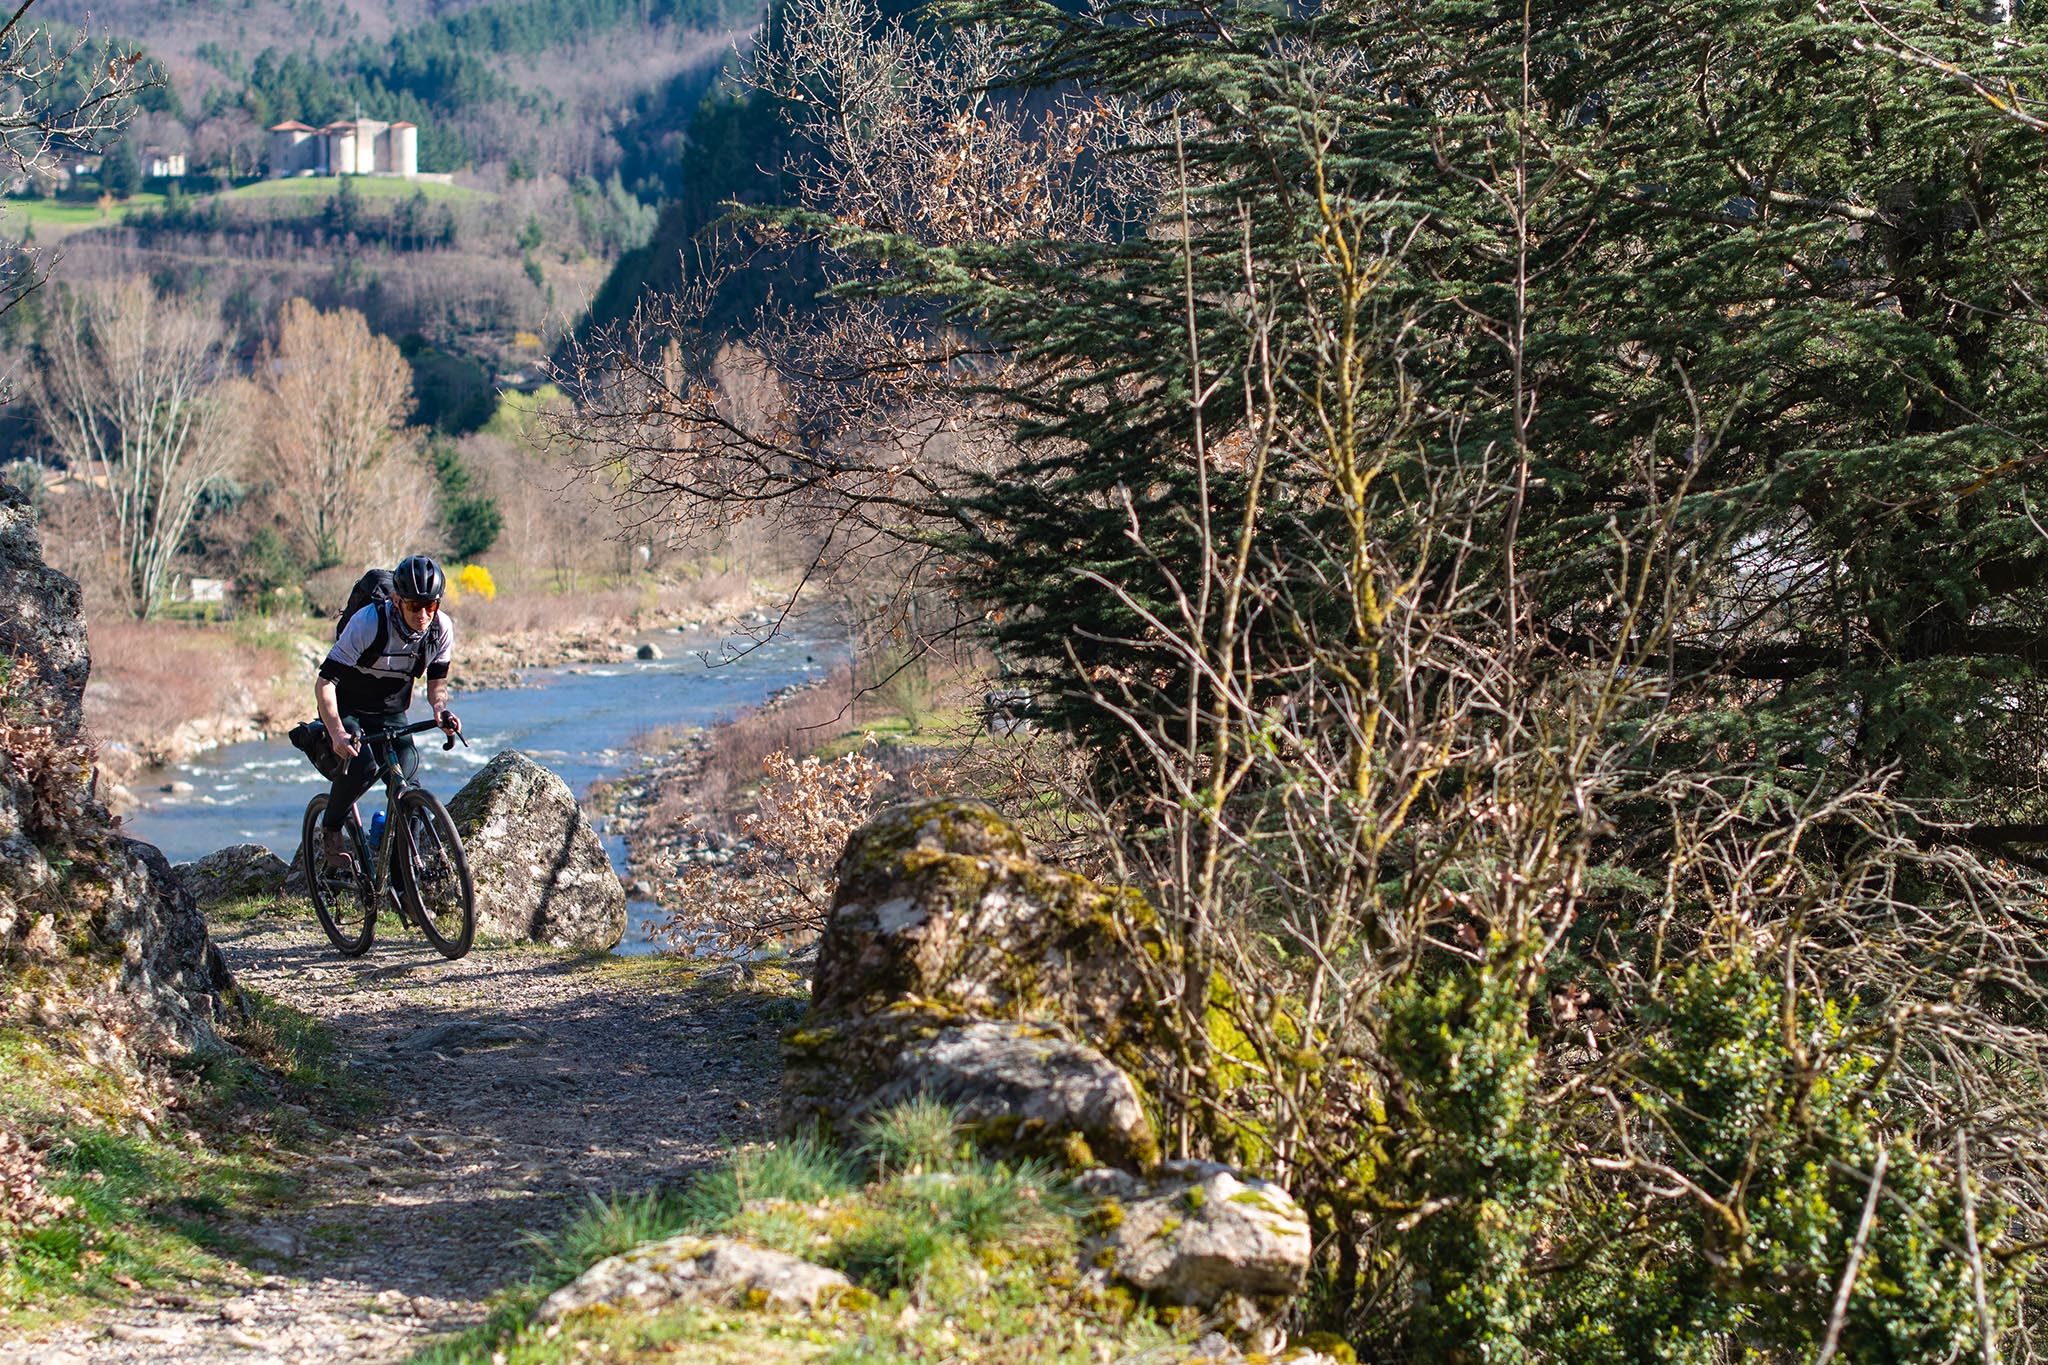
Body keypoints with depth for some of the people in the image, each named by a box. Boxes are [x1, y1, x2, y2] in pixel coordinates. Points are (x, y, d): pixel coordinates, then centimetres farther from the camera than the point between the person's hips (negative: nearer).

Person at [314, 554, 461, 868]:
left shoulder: (442, 629, -16)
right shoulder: (369, 623, -31)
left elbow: (436, 681, -2)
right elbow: (324, 683, -30)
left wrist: (440, 709, -26)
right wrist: (337, 733, -46)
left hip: (392, 714, 4)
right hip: (348, 710, -4)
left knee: (407, 779, -15)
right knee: (362, 765, -29)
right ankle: (331, 828, -3)